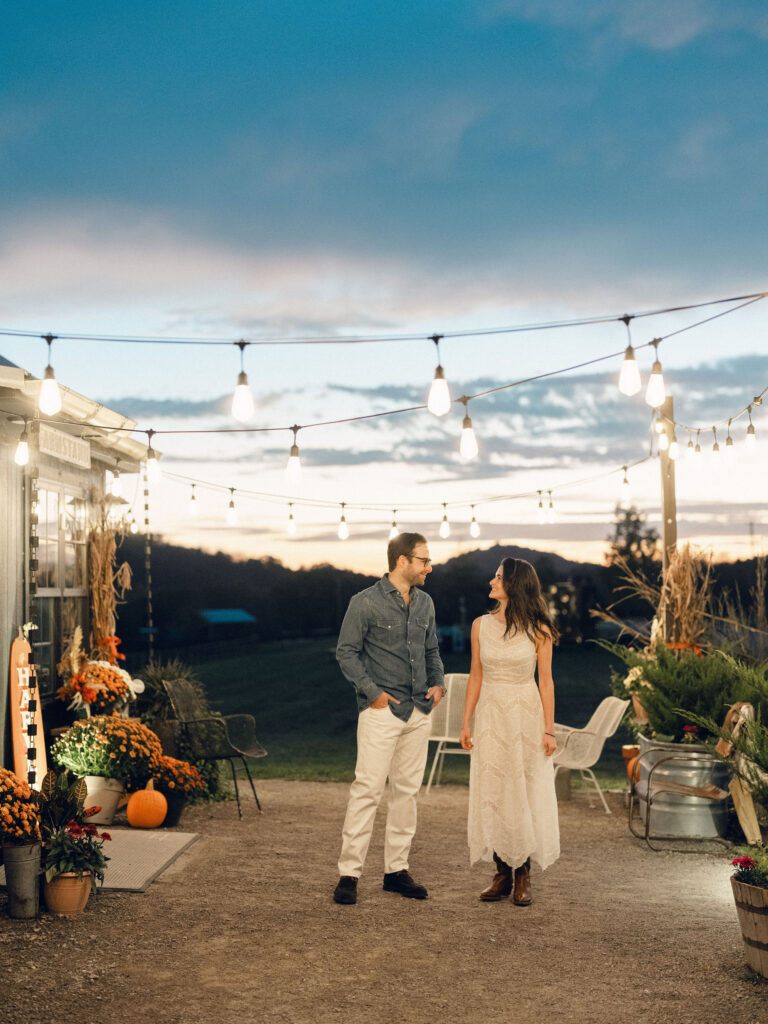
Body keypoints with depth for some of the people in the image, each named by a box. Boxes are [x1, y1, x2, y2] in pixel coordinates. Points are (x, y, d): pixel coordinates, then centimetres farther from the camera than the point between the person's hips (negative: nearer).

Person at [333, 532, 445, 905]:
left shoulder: (425, 603, 12)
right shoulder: (366, 602, -7)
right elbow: (346, 652, -6)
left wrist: (437, 682, 6)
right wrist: (371, 691, -13)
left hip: (419, 711, 6)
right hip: (382, 710, -6)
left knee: (407, 790, 9)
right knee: (367, 789, -8)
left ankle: (396, 869, 17)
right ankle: (349, 872, -2)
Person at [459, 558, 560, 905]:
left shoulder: (538, 630, -4)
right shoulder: (481, 625, 4)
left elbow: (545, 681, -2)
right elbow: (475, 676, 8)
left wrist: (549, 729, -5)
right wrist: (466, 723, 6)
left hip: (527, 716, -2)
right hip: (491, 716, 3)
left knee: (526, 794, 1)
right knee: (492, 795, 3)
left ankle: (522, 876, 11)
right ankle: (502, 873, 13)